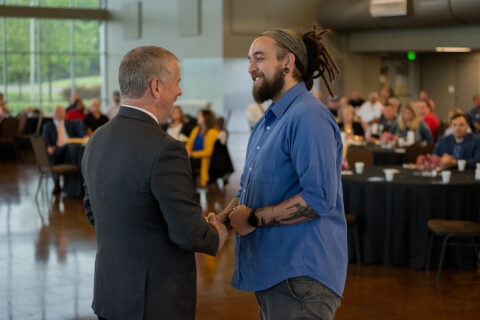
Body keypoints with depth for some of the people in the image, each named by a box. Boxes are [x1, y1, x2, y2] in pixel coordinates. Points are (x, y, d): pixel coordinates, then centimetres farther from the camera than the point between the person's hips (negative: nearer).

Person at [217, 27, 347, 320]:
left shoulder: (309, 117, -15)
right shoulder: (267, 123, 18)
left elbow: (319, 198, -24)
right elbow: (248, 190, 24)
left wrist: (255, 218, -17)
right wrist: (222, 219, 4)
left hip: (301, 275, -9)